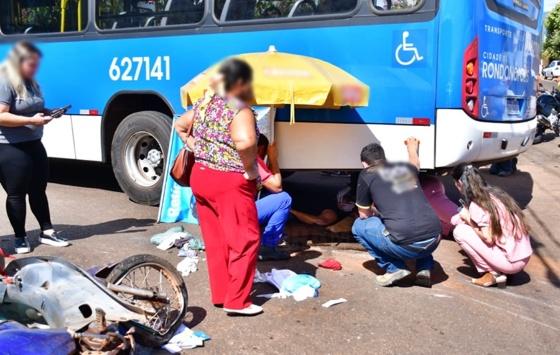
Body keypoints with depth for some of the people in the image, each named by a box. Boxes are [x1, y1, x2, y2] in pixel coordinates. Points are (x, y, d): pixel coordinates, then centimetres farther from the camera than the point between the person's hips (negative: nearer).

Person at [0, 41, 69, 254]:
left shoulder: (31, 83, 12)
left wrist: (46, 113, 3)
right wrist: (32, 120, -26)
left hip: (33, 144, 8)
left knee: (38, 190, 13)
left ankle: (47, 232, 22)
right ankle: (20, 237, 14)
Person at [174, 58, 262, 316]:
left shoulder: (205, 103, 8)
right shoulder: (239, 109, -17)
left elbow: (180, 125, 21)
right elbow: (245, 142, -36)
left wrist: (198, 151, 14)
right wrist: (250, 168, -21)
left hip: (201, 177, 8)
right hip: (230, 184, -8)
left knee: (215, 241, 16)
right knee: (245, 241, 3)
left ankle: (220, 294, 26)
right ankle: (237, 301, 6)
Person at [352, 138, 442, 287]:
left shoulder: (366, 175, 8)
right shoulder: (406, 167, 21)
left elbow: (364, 215, 19)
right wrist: (412, 148, 69)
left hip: (406, 245, -5)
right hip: (434, 240, 5)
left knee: (358, 226, 19)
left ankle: (394, 269, 10)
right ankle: (425, 269, 21)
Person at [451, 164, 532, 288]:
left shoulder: (477, 205, -15)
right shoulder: (496, 193, 9)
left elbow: (488, 238, -17)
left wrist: (468, 220, -4)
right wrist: (471, 219, 12)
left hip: (511, 262, -8)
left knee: (459, 231, -5)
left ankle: (493, 273, -2)